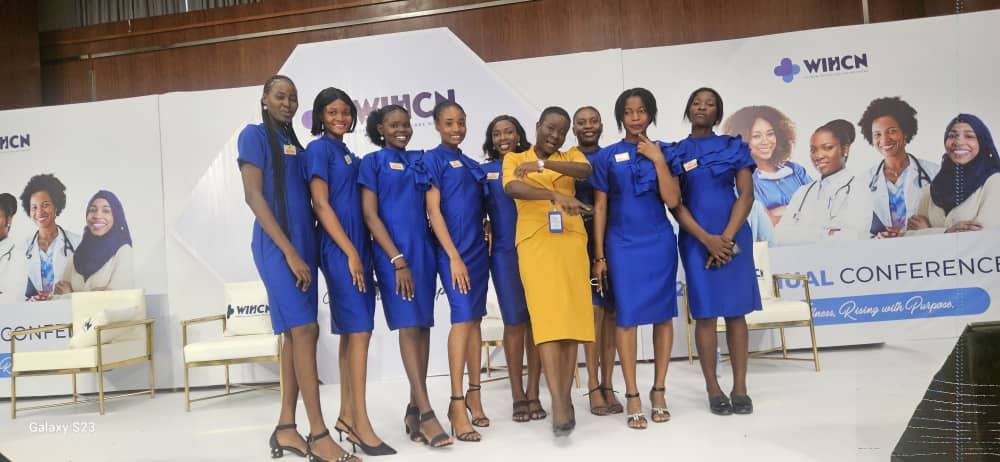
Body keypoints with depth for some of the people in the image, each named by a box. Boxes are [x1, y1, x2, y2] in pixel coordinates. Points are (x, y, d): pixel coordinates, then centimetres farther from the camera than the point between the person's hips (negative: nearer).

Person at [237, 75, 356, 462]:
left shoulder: (296, 144, 19)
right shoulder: (254, 135, -1)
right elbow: (254, 196, -11)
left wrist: (307, 248, 6)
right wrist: (289, 252, -17)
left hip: (303, 247, 7)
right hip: (277, 248, -7)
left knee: (295, 333, 6)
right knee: (305, 329, -13)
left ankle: (286, 429, 14)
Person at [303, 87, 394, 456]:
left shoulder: (349, 155, 19)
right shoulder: (318, 149, -3)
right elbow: (321, 205, -11)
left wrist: (361, 252, 10)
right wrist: (350, 252, -16)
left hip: (359, 247, 8)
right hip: (339, 249, -8)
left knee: (353, 332, 8)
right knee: (359, 330, -11)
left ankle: (346, 415, 16)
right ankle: (360, 422, -6)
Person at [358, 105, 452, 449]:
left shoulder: (420, 161, 16)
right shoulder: (372, 162, 2)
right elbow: (370, 215, -6)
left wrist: (433, 249, 4)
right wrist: (397, 259, -14)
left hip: (424, 249, 5)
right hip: (392, 252, -5)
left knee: (423, 326, 4)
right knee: (409, 326, -9)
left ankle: (414, 408, 14)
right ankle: (426, 412, -8)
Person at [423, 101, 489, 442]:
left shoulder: (471, 164, 16)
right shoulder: (433, 159, -2)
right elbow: (433, 211, -10)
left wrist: (486, 243, 4)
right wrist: (454, 256, -17)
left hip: (479, 248, 6)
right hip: (454, 250, -6)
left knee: (475, 319, 8)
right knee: (463, 318, -12)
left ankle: (474, 397, 16)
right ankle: (457, 405, -7)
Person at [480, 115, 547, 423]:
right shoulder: (485, 170, 10)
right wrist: (485, 228, -6)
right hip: (504, 252, 0)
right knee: (514, 321, 0)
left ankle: (533, 393, 11)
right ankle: (518, 395, 9)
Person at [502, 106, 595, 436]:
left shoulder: (570, 157, 16)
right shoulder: (514, 159, 11)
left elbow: (585, 170, -8)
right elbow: (511, 188, -12)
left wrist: (543, 164, -19)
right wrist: (555, 195, -28)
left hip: (571, 241, 2)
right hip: (534, 243, -2)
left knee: (572, 317, -2)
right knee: (546, 319, -12)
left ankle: (565, 398, 7)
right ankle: (559, 404, -17)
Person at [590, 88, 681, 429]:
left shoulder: (664, 151, 5)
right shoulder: (606, 156, 3)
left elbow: (672, 201, -5)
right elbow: (600, 207, 3)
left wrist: (658, 160, -13)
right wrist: (598, 255, 0)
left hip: (659, 242, 1)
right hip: (622, 244, -1)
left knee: (662, 313, 5)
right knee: (627, 315, -2)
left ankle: (659, 390, 17)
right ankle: (632, 395, 7)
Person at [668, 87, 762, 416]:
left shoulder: (734, 147, 8)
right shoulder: (675, 153, 5)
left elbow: (746, 195, 0)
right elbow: (675, 204, -1)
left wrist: (727, 238, -11)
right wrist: (707, 239, -12)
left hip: (734, 236, 1)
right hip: (696, 240, -1)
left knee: (736, 311, 4)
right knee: (705, 313, 0)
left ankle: (740, 388, 11)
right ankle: (713, 389, 9)